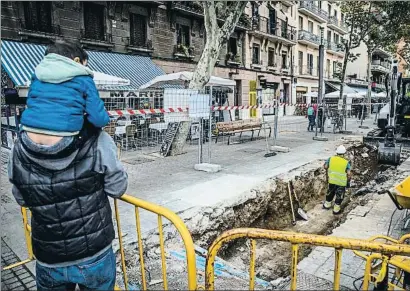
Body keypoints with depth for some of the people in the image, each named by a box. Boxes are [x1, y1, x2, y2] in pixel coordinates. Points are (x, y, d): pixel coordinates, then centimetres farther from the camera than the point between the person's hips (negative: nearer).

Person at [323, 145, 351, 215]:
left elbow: (325, 167, -1)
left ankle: (327, 205, 42)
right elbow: (348, 174, -18)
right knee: (339, 195, 15)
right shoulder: (346, 162, -16)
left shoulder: (331, 159, -11)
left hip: (331, 180, 3)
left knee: (330, 192, 25)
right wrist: (348, 180, 0)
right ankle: (336, 209, 25)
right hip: (341, 182, -3)